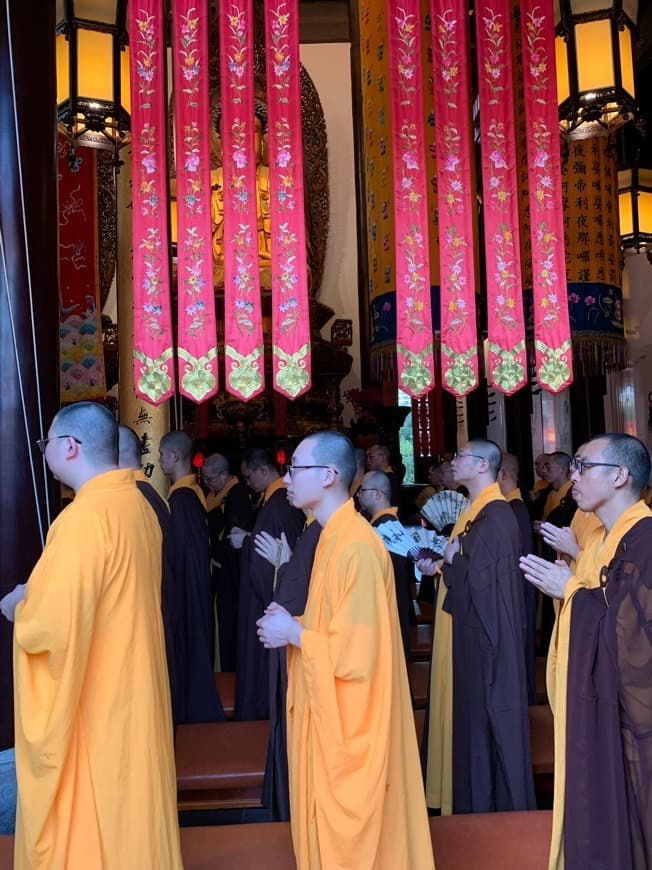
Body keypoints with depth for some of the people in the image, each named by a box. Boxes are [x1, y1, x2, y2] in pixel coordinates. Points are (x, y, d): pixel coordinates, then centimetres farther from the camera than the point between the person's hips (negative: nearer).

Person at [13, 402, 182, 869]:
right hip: (133, 689, 8)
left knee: (85, 827, 9)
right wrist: (39, 601, 15)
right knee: (129, 811, 22)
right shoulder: (138, 504, 3)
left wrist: (21, 611, -7)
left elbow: (52, 625, -28)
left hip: (91, 705, -8)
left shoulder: (85, 516, -24)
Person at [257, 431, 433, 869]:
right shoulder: (334, 536, 6)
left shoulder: (356, 548, -24)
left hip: (348, 718, -9)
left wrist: (292, 632, -14)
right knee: (332, 824, 22)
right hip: (330, 710, 9)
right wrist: (292, 623, 0)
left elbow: (356, 652, -25)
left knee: (349, 833, 9)